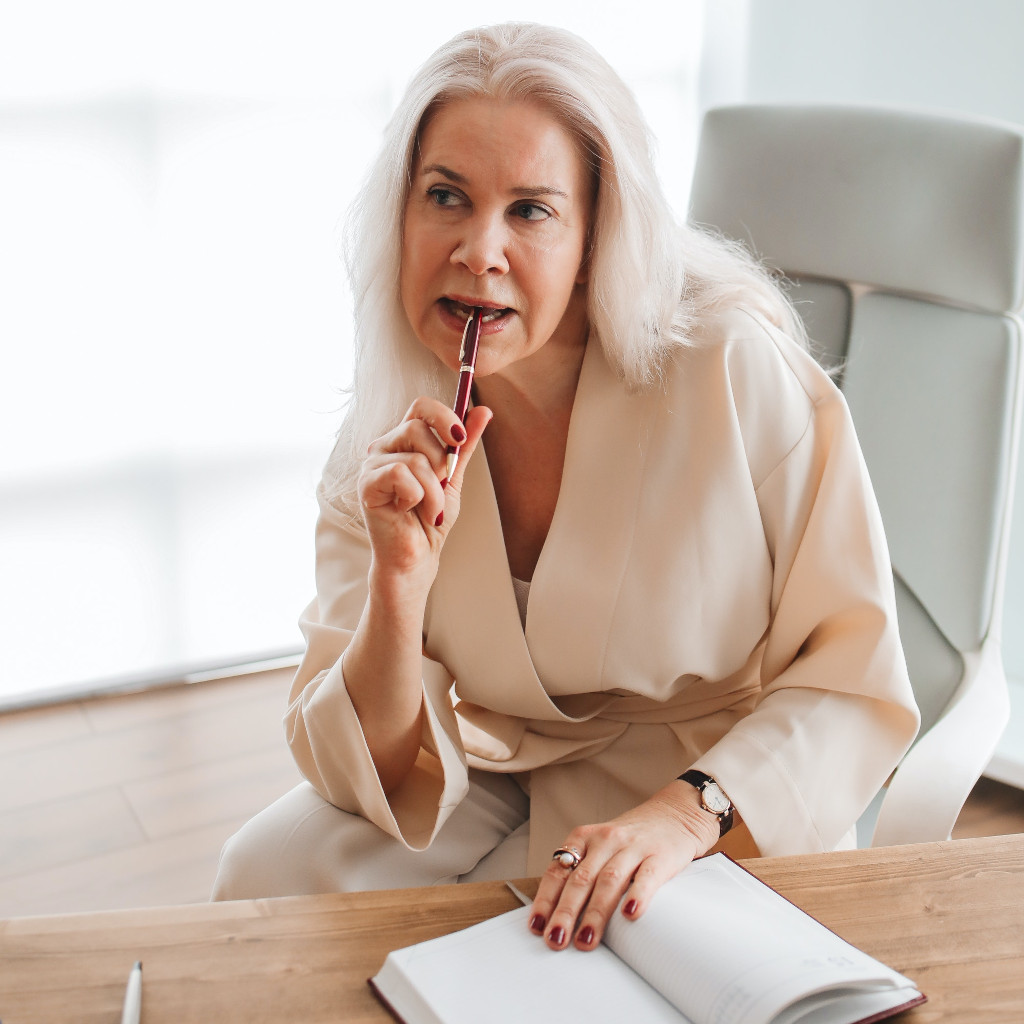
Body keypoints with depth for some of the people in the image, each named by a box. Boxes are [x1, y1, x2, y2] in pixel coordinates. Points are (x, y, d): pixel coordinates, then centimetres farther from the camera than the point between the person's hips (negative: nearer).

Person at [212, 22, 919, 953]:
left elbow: (853, 667, -15)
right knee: (266, 873, -13)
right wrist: (400, 581, -28)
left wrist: (688, 813, -30)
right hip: (494, 780, 4)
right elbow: (374, 783, -11)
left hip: (728, 800, -3)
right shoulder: (383, 447, -9)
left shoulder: (730, 364, -22)